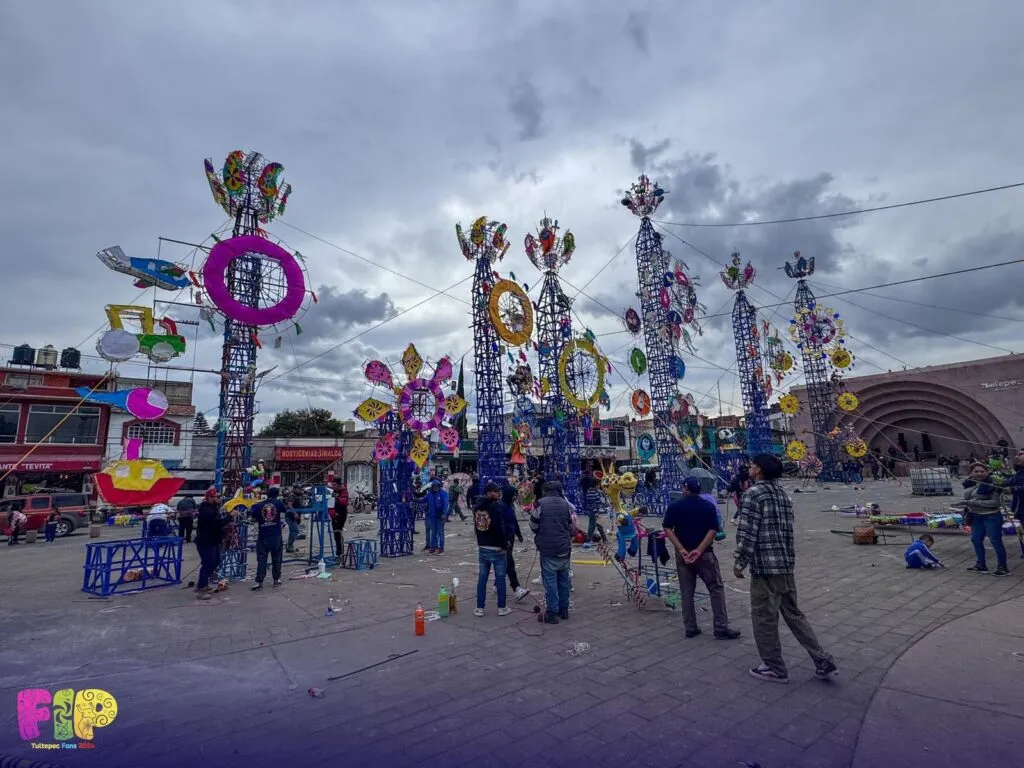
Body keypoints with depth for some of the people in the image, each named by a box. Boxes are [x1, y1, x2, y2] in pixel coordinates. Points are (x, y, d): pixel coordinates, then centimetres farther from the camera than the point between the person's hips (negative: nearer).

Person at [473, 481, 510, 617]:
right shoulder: (497, 506, -17)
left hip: (482, 547, 6)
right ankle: (502, 608, 13)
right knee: (500, 577, 5)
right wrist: (504, 543, -10)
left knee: (482, 577, 12)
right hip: (496, 548, -6)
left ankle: (479, 608, 16)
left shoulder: (477, 506, 8)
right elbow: (500, 528, -21)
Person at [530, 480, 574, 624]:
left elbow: (533, 526, -2)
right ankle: (564, 610, 25)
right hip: (564, 548, 5)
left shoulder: (540, 504, -10)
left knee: (550, 580, 2)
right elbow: (571, 527, 11)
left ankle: (552, 613, 5)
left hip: (547, 549, -4)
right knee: (563, 579, 15)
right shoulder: (566, 504, 3)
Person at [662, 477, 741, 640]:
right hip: (704, 553, -2)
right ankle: (721, 628, 11)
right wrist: (699, 550, -17)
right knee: (716, 589, 10)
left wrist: (682, 550, -12)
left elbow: (668, 529, -8)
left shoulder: (674, 506, -1)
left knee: (686, 592, 10)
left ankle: (690, 628, 16)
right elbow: (713, 531, -12)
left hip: (682, 554, 2)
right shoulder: (709, 506, -3)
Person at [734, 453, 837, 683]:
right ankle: (823, 663, 23)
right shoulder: (782, 493, 11)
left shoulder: (753, 493, -14)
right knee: (794, 614, 20)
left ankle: (774, 668, 19)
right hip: (786, 564, 8)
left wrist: (739, 562, -9)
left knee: (764, 619, 7)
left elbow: (747, 532, -17)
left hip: (764, 566, -8)